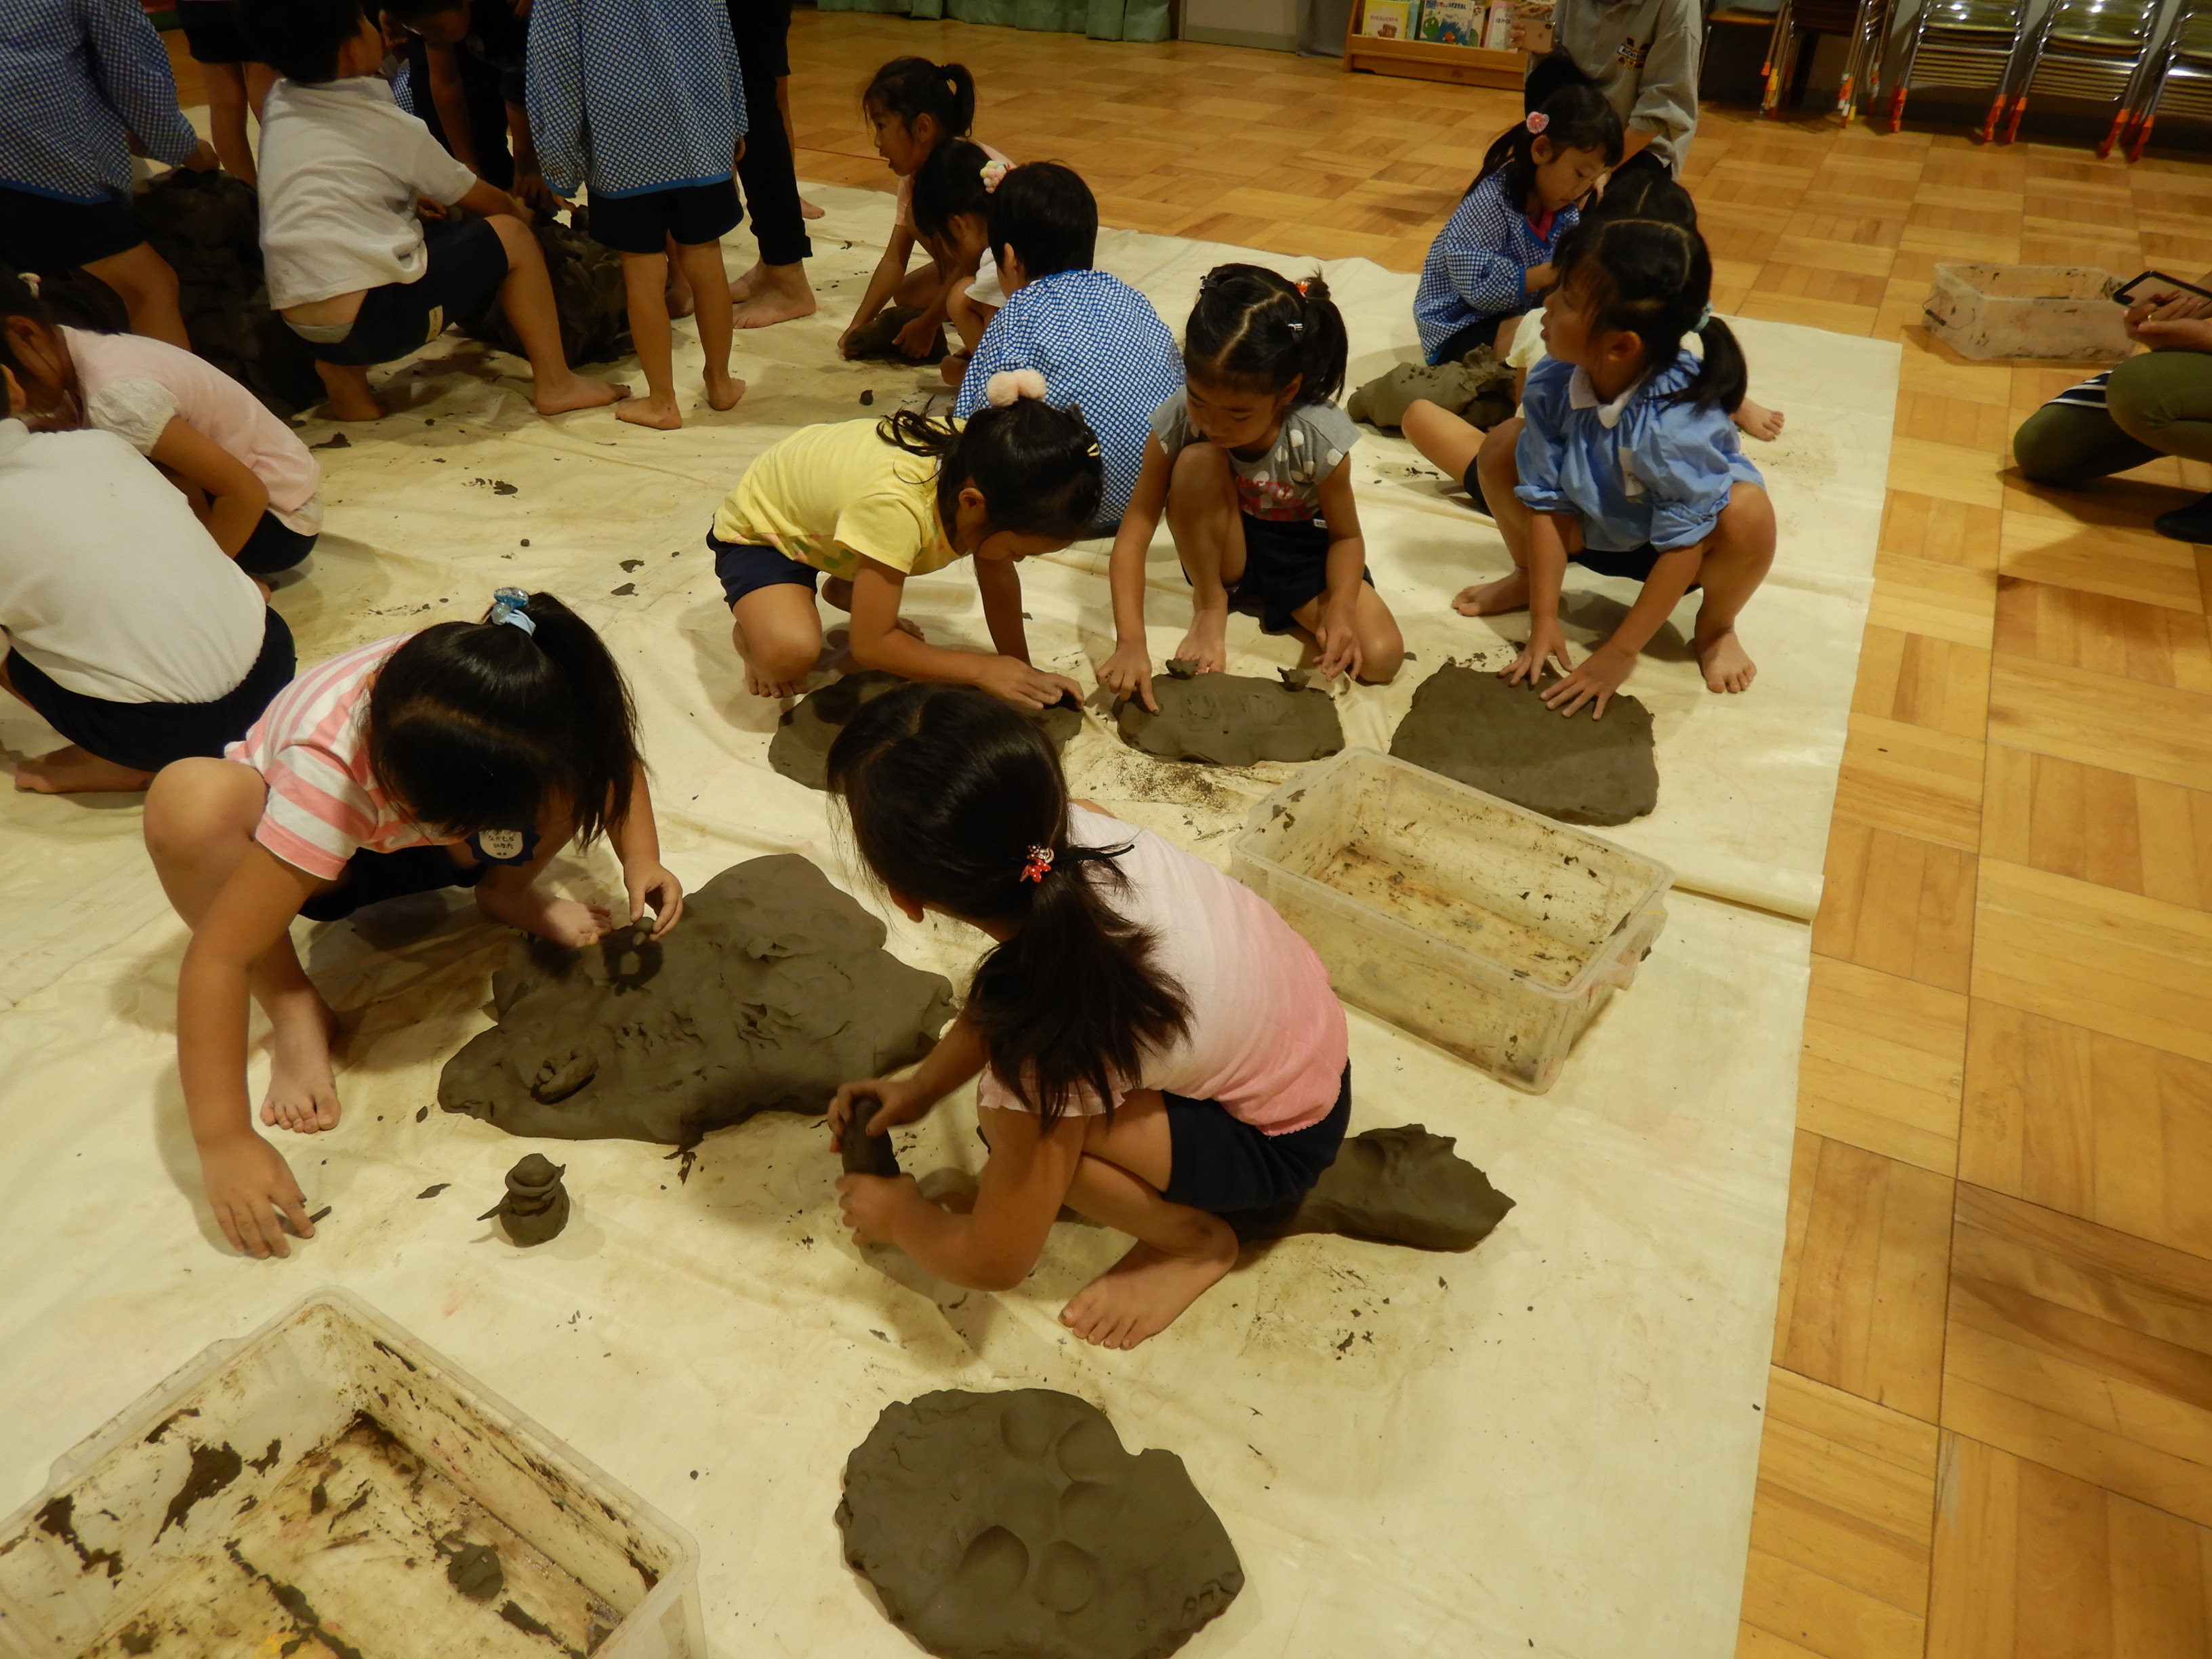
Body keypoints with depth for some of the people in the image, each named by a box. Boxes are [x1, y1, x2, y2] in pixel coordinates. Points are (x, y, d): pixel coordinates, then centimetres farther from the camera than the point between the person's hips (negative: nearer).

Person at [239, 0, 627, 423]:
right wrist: (520, 210, 35)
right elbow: (479, 199, 15)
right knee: (512, 235, 7)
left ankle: (343, 375, 20)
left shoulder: (276, 105, 14)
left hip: (299, 328, 7)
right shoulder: (390, 127, -1)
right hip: (375, 322, -7)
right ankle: (555, 383, 9)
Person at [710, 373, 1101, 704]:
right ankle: (751, 633, 3)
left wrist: (1022, 671, -10)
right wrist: (982, 670, -30)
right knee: (790, 651, -32)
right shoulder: (894, 507, -42)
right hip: (758, 530, -7)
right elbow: (870, 645, -33)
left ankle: (844, 590, 17)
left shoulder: (980, 461, -23)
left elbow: (1000, 581, -8)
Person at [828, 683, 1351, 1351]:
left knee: (1014, 1116, -23)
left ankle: (1196, 1239, 1)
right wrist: (921, 1086, 0)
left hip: (1279, 1141, -6)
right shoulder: (1072, 827, -23)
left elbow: (994, 1263, -19)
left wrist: (899, 1218, -1)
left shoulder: (1048, 1041, -37)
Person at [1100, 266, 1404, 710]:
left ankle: (1280, 603, 5)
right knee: (1196, 463, -32)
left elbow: (1346, 536, -14)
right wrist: (1131, 642, -35)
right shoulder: (1177, 421, -26)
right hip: (1225, 551, 0)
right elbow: (1133, 535, -24)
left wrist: (1339, 608, -35)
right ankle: (1211, 605, -8)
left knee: (1380, 657, -23)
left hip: (1304, 554, 0)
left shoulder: (1319, 438, -29)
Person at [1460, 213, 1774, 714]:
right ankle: (1527, 577, 13)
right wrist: (1544, 622, -18)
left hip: (1668, 551, -4)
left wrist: (1618, 655, -27)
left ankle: (1715, 628, -1)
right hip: (1594, 531, 4)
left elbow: (1682, 545, -30)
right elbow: (1544, 502, -17)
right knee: (1504, 444, -15)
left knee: (1748, 512, -36)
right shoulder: (1552, 385, -23)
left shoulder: (1677, 422, -37)